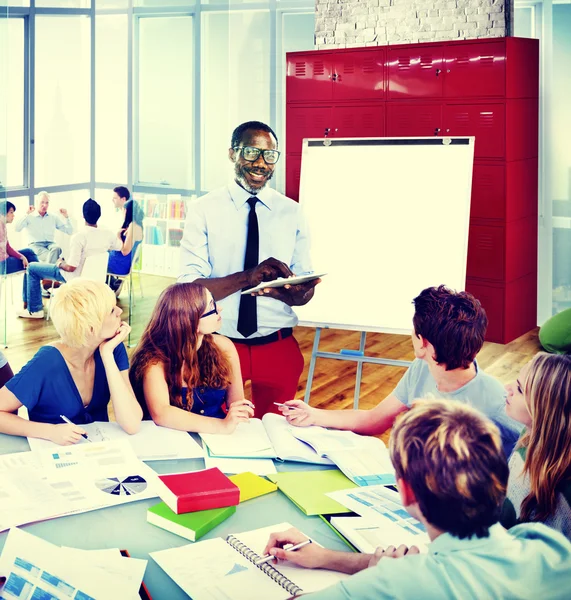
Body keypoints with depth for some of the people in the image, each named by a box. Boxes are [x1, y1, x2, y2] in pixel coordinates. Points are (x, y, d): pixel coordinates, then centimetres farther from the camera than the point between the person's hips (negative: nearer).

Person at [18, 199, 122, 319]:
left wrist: (60, 263, -7)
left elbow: (70, 268, -27)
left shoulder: (79, 236, -31)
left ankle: (34, 310, 9)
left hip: (76, 277, -7)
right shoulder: (108, 234, -15)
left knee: (32, 268, 7)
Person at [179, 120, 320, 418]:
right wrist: (248, 276, -29)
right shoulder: (204, 210, -5)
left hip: (278, 347, 2)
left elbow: (305, 292, 1)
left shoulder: (292, 212, 2)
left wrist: (292, 292, -24)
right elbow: (189, 286, -14)